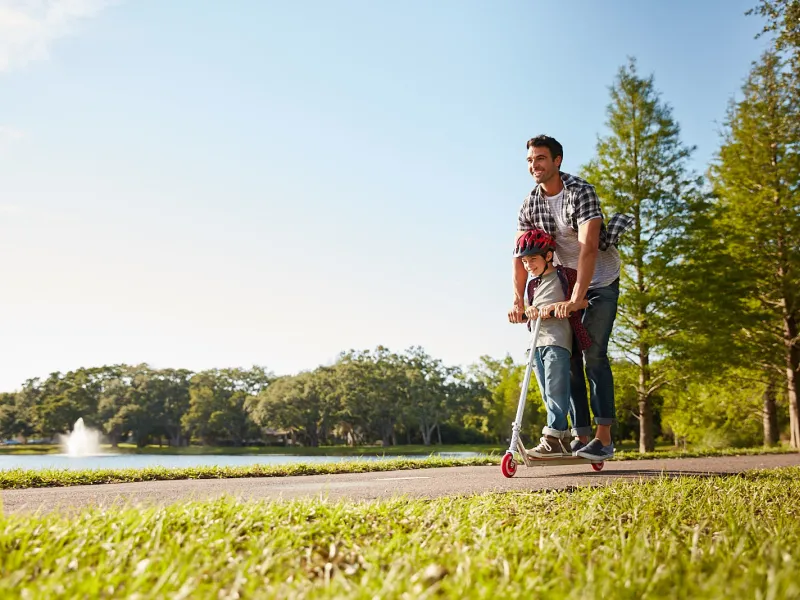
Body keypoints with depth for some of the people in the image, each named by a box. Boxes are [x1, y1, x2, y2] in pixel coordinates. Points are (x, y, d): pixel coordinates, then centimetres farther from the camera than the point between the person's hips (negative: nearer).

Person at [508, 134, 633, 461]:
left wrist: (576, 298, -40)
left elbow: (588, 247, -33)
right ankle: (581, 436, 6)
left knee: (594, 354, -15)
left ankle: (604, 438, -11)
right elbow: (521, 255, -7)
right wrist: (518, 300, -17)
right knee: (569, 354, 1)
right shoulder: (529, 205, -5)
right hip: (566, 278, 6)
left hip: (601, 280, -6)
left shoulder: (582, 192, -23)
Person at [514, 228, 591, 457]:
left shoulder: (565, 275, 3)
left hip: (557, 341, -7)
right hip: (537, 343, 7)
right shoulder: (533, 285, 21)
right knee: (547, 394, 7)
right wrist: (529, 311, -5)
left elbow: (583, 300, -5)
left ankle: (552, 439, -13)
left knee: (555, 390, -12)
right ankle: (563, 438, 13)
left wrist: (556, 306, -17)